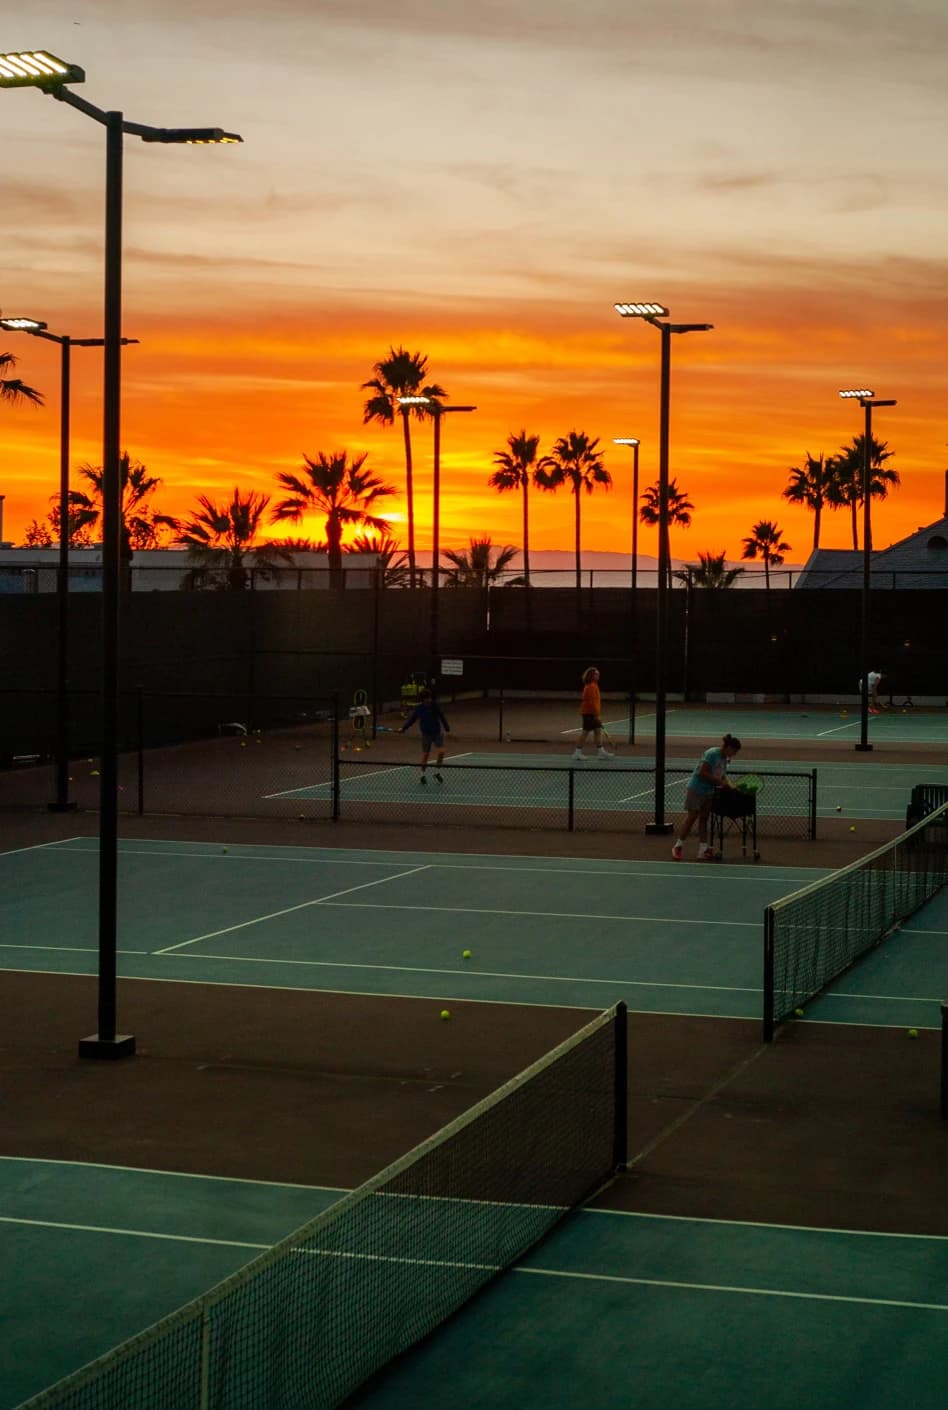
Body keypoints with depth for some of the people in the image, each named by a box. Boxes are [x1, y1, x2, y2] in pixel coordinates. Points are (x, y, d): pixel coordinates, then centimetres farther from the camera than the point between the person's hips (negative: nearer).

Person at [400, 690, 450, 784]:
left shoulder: (435, 705, -6)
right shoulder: (418, 708, -9)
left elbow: (442, 717, 4)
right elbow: (411, 719, -3)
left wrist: (447, 728, 8)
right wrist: (403, 728, -15)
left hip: (437, 732, 1)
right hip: (426, 734, -1)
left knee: (441, 751, -10)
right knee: (425, 754, 4)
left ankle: (437, 772, 12)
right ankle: (423, 775, 23)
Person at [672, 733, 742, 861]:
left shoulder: (724, 759, 10)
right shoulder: (711, 754, -17)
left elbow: (722, 776, 14)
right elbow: (703, 773, -23)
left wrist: (727, 785, -4)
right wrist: (720, 781, -22)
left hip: (708, 792, 9)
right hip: (696, 790, -9)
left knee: (704, 819, 8)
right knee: (691, 818, -4)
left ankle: (703, 850, 9)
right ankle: (678, 847, 5)